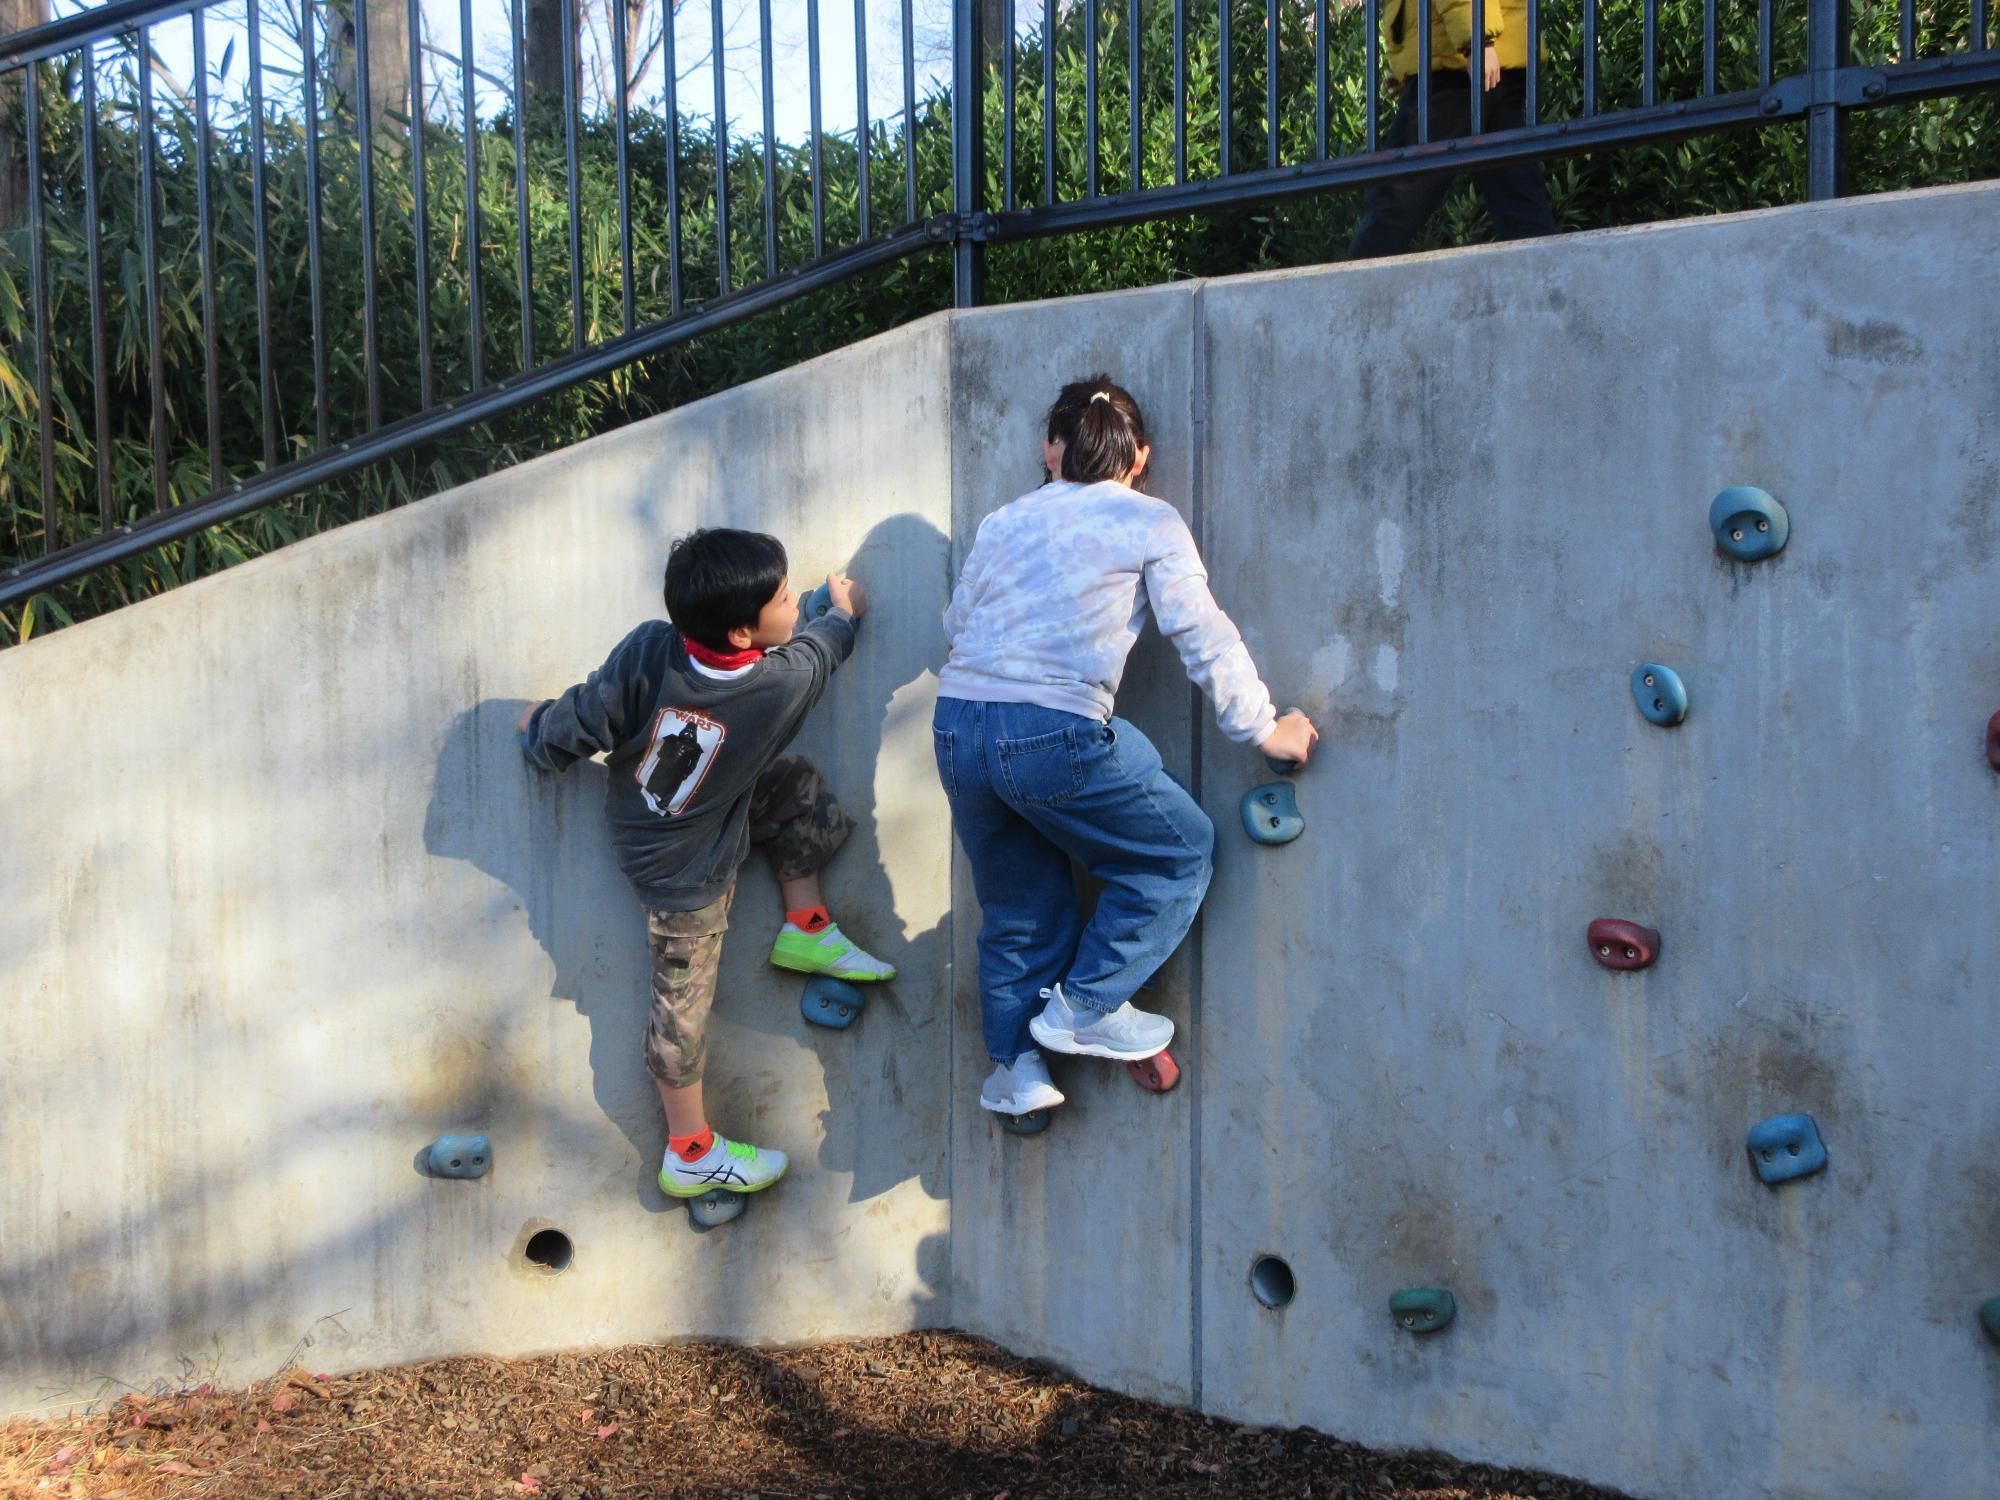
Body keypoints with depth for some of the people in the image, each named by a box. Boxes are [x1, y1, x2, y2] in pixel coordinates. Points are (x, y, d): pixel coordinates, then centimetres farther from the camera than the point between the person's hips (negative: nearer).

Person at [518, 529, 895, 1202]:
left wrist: (540, 726, 5)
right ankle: (690, 1155, 27)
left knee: (799, 786, 13)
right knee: (683, 1002, 10)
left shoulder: (646, 652, -27)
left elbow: (566, 737, -20)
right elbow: (821, 645, -5)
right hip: (689, 868, -4)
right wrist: (844, 611, 18)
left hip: (636, 813, 4)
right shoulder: (786, 682, -31)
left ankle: (806, 930, 26)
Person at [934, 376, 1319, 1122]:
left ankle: (1014, 1064, 19)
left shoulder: (1003, 523, 17)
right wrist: (1264, 727, 9)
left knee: (1016, 905, 21)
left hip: (955, 725, 6)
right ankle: (1084, 1007, 11)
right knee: (1180, 850, 14)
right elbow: (1204, 637, 1)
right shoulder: (1150, 523, 4)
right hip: (1055, 734, -6)